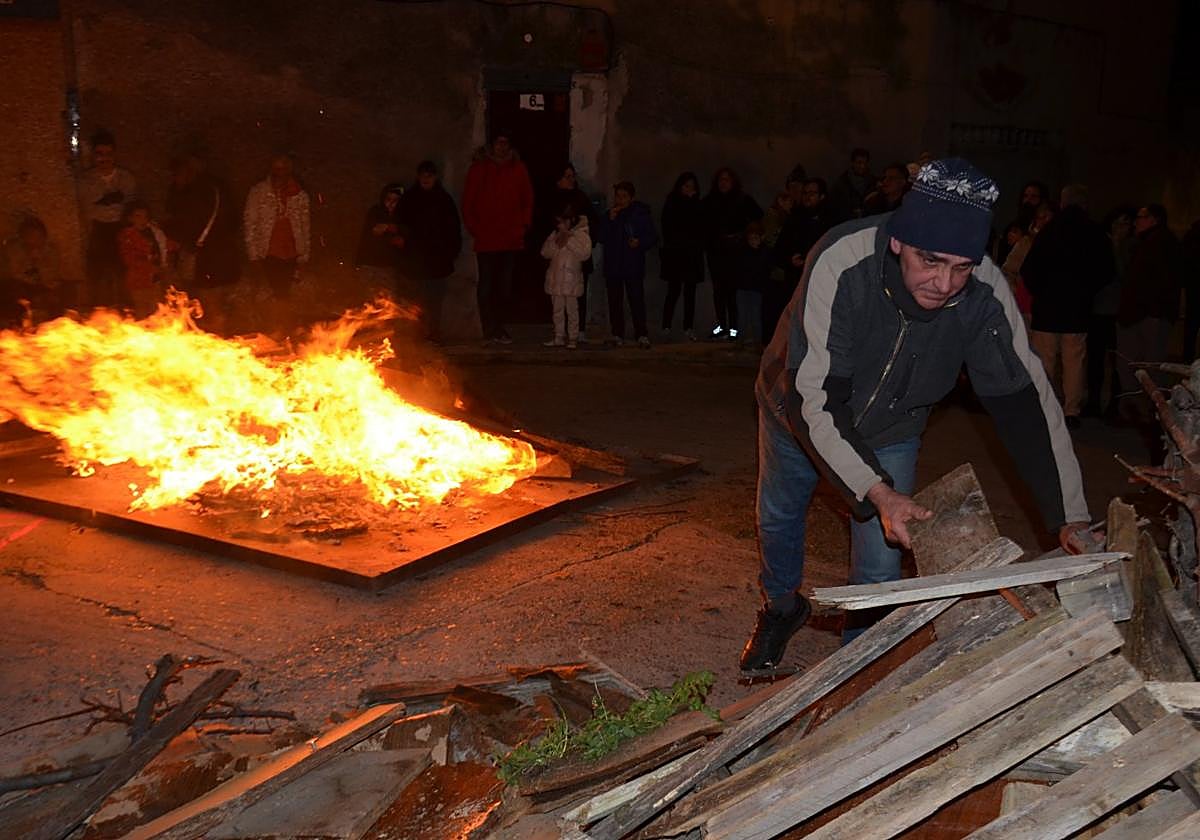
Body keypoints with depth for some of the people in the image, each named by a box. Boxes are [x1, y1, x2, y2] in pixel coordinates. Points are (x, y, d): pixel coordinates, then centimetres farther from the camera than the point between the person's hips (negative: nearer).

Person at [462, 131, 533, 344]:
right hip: (486, 239, -3)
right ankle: (491, 329, 1)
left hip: (511, 239, 3)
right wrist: (474, 228, -3)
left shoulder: (518, 169, 10)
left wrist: (523, 226, 4)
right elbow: (467, 201, 4)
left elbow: (528, 200, 15)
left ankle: (496, 328, 17)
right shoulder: (479, 168, 4)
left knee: (504, 284, 7)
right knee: (486, 284, -3)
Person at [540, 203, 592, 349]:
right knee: (557, 310, 11)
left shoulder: (581, 234, -6)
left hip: (571, 278, -5)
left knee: (572, 310, 0)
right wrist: (555, 242, -8)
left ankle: (573, 338, 7)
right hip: (555, 278, 6)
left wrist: (569, 240, -19)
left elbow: (585, 253, -20)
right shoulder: (556, 234, 10)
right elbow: (545, 252, 7)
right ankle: (559, 337, 18)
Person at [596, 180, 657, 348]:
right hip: (612, 266, 3)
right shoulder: (608, 215, 12)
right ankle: (617, 334, 10)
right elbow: (601, 238, 5)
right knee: (615, 301, 4)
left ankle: (642, 335, -7)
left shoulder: (641, 213, 3)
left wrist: (640, 242, -17)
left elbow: (653, 236, 3)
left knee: (637, 299, -9)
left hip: (634, 265, -3)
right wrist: (610, 220, -6)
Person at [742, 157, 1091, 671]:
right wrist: (877, 492, -45)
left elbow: (1025, 402, -21)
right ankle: (781, 607, 52)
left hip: (891, 427, 1)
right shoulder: (840, 263, -40)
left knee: (880, 568, -3)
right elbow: (813, 398, -38)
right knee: (777, 518, 21)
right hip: (800, 411, -1)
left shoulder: (986, 294, -31)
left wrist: (1071, 515, -23)